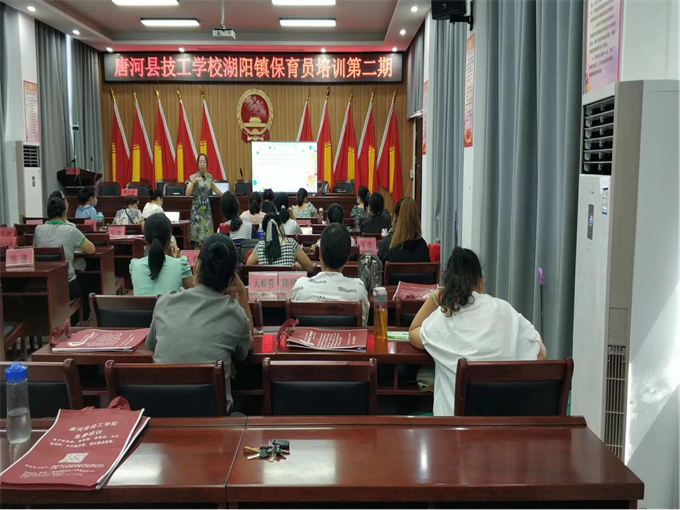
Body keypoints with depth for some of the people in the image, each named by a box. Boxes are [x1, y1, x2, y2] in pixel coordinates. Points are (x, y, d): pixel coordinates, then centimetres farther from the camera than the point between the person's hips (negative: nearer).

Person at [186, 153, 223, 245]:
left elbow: (216, 190, 24)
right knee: (198, 231, -8)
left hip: (207, 208, 4)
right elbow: (187, 194, -14)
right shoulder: (193, 177, -5)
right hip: (197, 208, -4)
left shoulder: (209, 177, 8)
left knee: (208, 231, 0)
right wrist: (193, 182, -25)